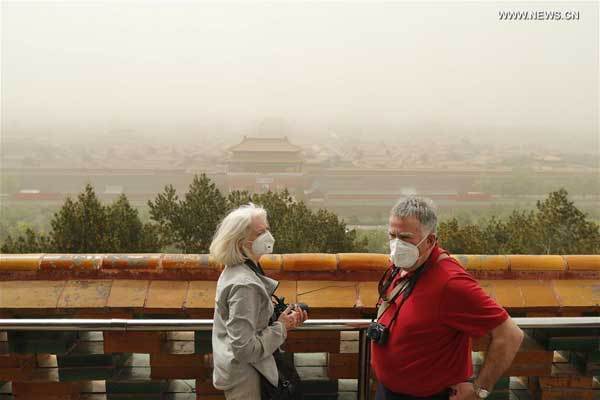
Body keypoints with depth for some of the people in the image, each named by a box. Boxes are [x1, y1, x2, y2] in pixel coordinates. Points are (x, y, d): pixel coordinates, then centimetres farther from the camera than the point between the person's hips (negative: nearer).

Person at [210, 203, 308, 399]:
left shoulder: (236, 271, 2)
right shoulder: (245, 285, -27)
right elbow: (245, 349, -28)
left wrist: (285, 318, -2)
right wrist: (281, 327, -18)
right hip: (245, 378, -9)